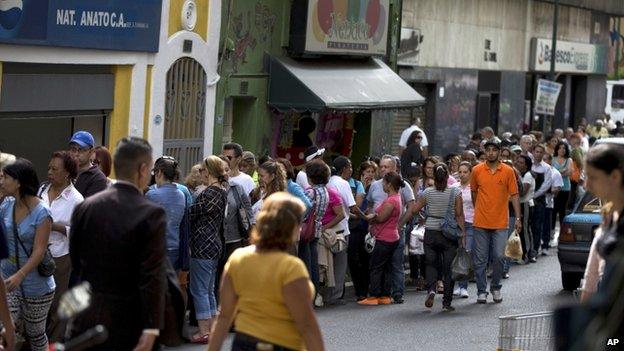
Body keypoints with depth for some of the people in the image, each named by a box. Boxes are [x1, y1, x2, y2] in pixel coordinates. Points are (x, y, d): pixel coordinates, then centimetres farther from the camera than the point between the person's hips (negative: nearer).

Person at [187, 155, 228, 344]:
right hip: (215, 245, 9)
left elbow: (190, 214, -13)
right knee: (209, 290, 16)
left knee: (199, 289, -3)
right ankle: (212, 329, 21)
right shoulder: (222, 192, 10)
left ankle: (204, 332, -2)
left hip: (203, 246, -9)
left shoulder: (208, 194, -18)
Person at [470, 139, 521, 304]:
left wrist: (518, 218, -2)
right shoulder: (477, 170, 2)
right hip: (481, 222, 1)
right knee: (480, 259, 2)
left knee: (498, 257, -2)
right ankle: (481, 291, 12)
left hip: (500, 222, -1)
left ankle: (496, 287, 18)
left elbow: (514, 195, 3)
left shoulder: (508, 171, 0)